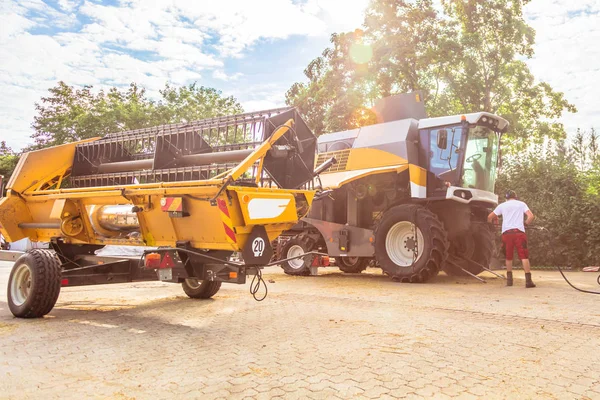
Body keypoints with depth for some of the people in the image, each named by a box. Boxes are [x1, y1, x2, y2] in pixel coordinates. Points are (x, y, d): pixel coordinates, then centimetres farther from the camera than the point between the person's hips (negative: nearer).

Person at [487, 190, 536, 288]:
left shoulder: (502, 205, 15)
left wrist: (493, 221, 36)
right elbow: (531, 216, 0)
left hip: (506, 233, 2)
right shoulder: (521, 204, 13)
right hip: (519, 231, -2)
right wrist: (525, 224, 16)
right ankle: (528, 280, -11)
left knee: (508, 257, 13)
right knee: (524, 256, -3)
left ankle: (509, 280, 16)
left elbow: (489, 217, 16)